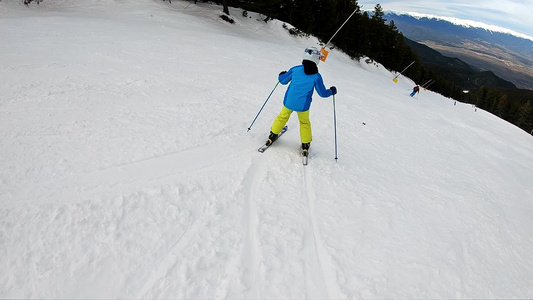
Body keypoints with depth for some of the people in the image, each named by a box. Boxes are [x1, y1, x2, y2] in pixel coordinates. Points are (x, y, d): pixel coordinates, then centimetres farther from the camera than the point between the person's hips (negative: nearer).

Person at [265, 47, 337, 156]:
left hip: (289, 102, 1)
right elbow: (323, 93, -2)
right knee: (305, 123, 22)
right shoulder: (316, 76, -10)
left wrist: (281, 75, 28)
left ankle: (272, 135, 32)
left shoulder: (295, 69, -7)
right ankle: (305, 146, 25)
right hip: (303, 105, -1)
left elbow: (283, 80, 5)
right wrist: (332, 91, 18)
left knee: (282, 117, 25)